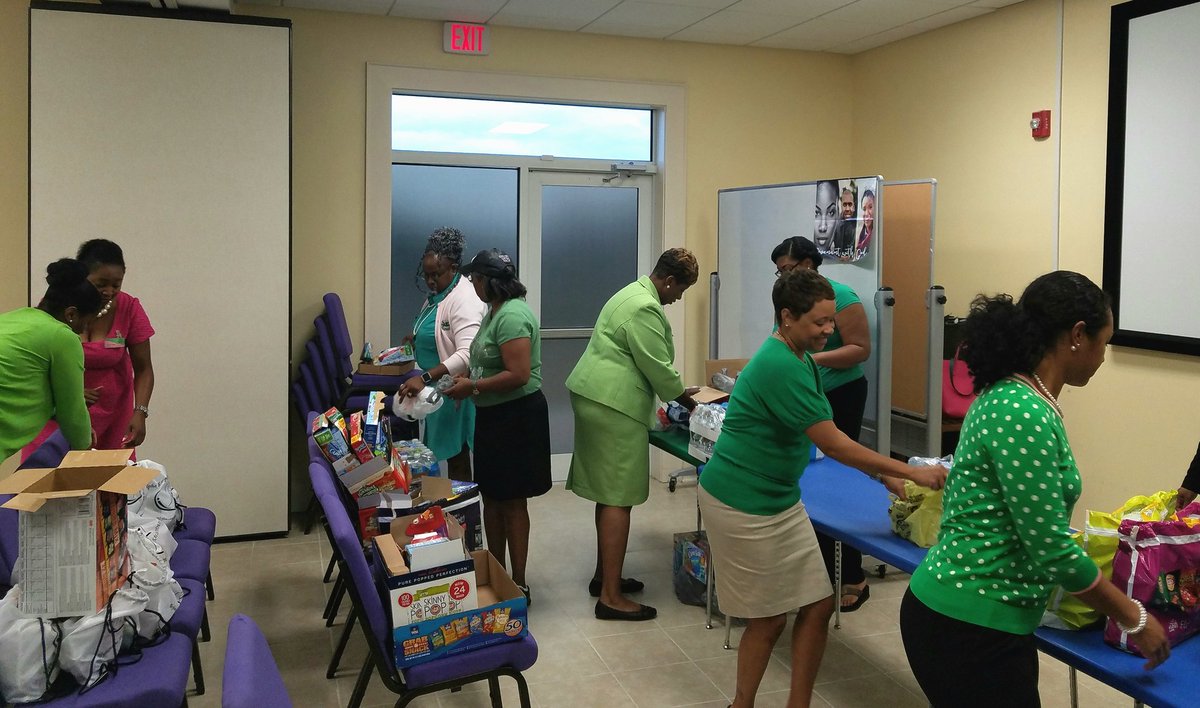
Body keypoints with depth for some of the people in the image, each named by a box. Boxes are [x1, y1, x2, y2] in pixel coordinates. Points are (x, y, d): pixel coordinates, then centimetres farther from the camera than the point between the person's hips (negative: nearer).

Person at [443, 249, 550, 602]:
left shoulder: (512, 315, -20)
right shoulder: (495, 311, 12)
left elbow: (518, 374, -27)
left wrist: (473, 387, -19)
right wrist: (468, 377, 7)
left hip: (516, 417, -10)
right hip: (494, 415, 10)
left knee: (511, 502, -1)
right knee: (491, 497, 16)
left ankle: (518, 585, 11)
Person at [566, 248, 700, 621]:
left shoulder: (633, 293, 19)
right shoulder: (645, 309, -16)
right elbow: (659, 369, -14)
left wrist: (678, 394, 23)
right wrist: (690, 404, 1)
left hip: (595, 399, 11)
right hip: (614, 407, -11)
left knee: (608, 493, 17)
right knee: (618, 500, -8)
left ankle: (604, 575, 27)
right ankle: (610, 597, -4)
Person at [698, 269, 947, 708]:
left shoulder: (799, 358, 7)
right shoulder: (780, 366, -24)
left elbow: (824, 436, 12)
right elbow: (832, 443, -23)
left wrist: (879, 473, 3)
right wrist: (911, 472, -17)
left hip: (780, 499, 9)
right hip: (743, 505, -9)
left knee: (818, 605, 8)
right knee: (769, 618, 5)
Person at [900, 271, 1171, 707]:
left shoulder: (1008, 396, 8)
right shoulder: (1023, 415, -22)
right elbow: (1052, 551, -20)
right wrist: (1133, 619, -6)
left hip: (972, 619, 9)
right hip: (969, 628, -9)